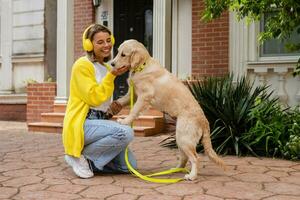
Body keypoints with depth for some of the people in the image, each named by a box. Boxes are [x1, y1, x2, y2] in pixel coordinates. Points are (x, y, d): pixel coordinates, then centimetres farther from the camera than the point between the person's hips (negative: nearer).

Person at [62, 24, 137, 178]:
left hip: (101, 121, 8)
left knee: (130, 166, -3)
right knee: (126, 133, -31)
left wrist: (112, 108, 3)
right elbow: (94, 97, -16)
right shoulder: (82, 65, -8)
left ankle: (89, 161, 12)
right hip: (82, 123, -7)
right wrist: (112, 75, -17)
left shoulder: (107, 68, 16)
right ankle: (79, 156, -14)